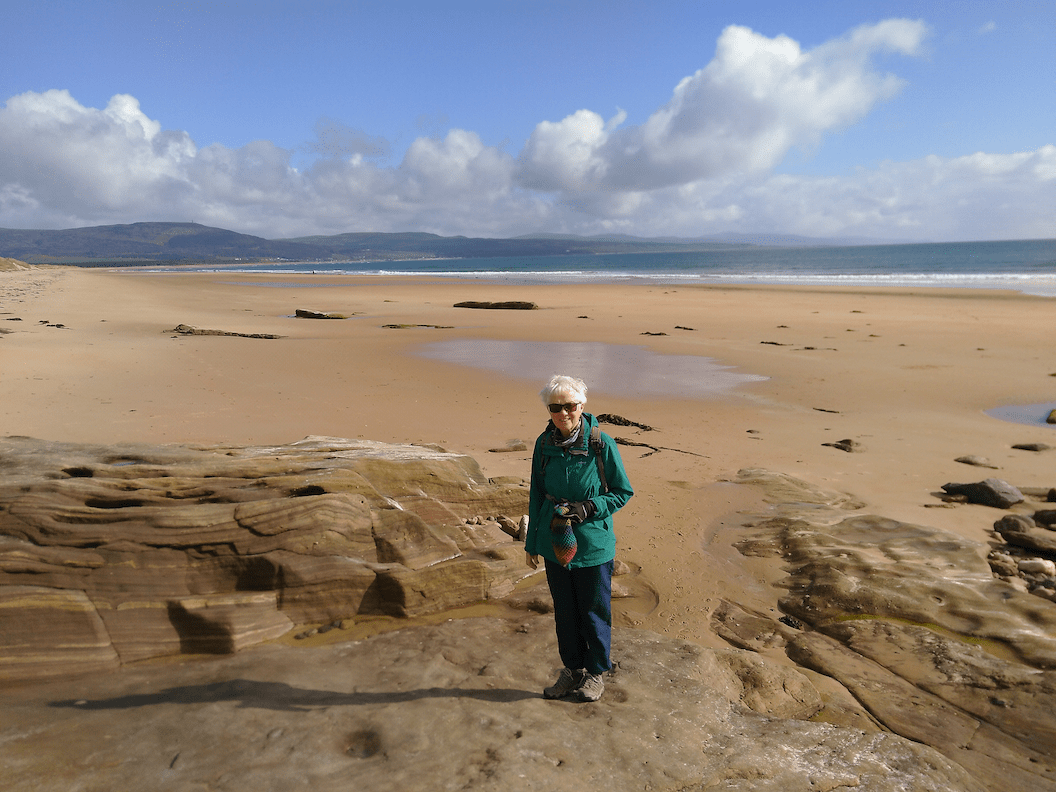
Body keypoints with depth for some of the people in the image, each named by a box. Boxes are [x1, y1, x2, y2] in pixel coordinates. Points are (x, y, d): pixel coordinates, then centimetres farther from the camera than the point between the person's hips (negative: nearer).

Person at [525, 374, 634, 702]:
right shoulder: (544, 444, -4)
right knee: (564, 610, 18)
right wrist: (531, 542, 10)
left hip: (593, 544, -3)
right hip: (555, 541, 4)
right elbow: (537, 494, 7)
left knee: (593, 612, 12)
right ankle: (572, 669, 39)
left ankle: (595, 673, 35)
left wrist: (586, 508, -21)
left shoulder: (602, 444, -16)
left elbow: (623, 492, -6)